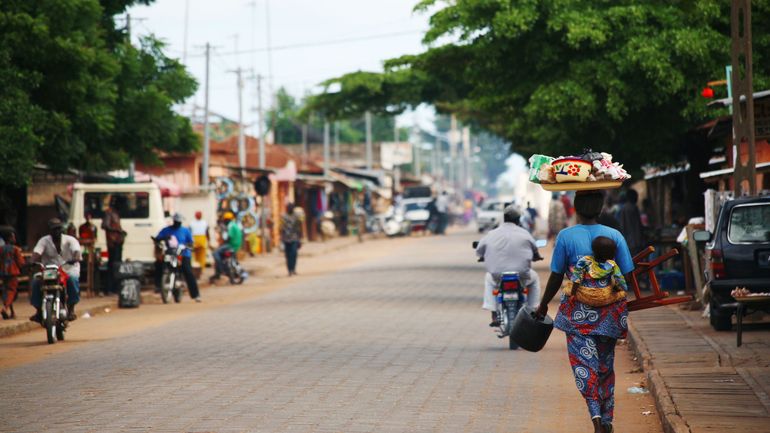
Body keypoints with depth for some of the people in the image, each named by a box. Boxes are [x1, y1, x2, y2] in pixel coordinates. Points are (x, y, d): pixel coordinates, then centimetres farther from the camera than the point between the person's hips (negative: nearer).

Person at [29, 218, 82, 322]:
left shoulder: (70, 240, 0)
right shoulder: (44, 241, 4)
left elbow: (76, 251, -19)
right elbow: (36, 252, -12)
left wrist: (76, 258, -44)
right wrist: (33, 262, -35)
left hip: (68, 270, -2)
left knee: (73, 279, -37)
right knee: (36, 282, -27)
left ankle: (71, 309, -24)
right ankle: (38, 310, -13)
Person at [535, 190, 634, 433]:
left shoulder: (566, 236, -6)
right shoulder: (615, 236, -1)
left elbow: (556, 277, -4)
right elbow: (627, 275, -2)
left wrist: (543, 305, 9)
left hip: (578, 311, -3)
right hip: (609, 311, 3)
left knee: (585, 364, -2)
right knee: (605, 366, 15)